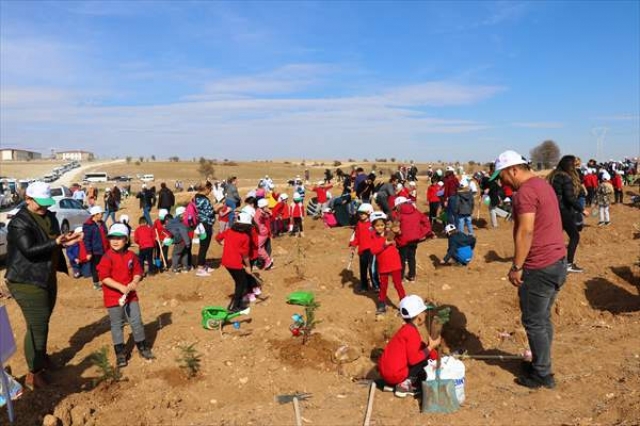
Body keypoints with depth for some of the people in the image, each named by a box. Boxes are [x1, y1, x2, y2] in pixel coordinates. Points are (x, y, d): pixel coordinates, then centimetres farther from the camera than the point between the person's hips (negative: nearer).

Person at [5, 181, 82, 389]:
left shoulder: (49, 217, 8)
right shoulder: (19, 222, -18)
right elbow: (29, 250, -27)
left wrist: (65, 241, 1)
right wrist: (55, 242, -36)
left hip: (47, 278, 8)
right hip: (27, 283, -8)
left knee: (42, 323, 21)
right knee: (37, 327, -6)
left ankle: (41, 355, 41)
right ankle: (34, 373, 5)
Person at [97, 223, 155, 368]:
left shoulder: (131, 255, 2)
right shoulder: (107, 257, -12)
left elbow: (137, 272, 10)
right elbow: (104, 277, -17)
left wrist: (134, 282, -10)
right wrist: (121, 287, -23)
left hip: (131, 295, 4)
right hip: (113, 298, -4)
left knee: (137, 322, 9)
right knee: (116, 325, 7)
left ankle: (142, 347, 25)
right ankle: (120, 353, 18)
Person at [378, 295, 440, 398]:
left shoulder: (407, 329, 12)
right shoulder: (412, 332, -17)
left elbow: (420, 347, 18)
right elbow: (413, 359, -22)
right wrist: (430, 348, -13)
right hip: (394, 375, -9)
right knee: (426, 358, -4)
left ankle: (406, 382, 9)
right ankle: (405, 385, -6)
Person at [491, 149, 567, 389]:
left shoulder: (525, 192, -18)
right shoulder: (543, 184, 14)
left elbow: (525, 232, -23)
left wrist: (516, 267, -17)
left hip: (539, 268, -10)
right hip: (558, 261, 10)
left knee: (534, 322, 3)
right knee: (543, 318, 20)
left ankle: (542, 375, 15)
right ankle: (541, 363, 33)